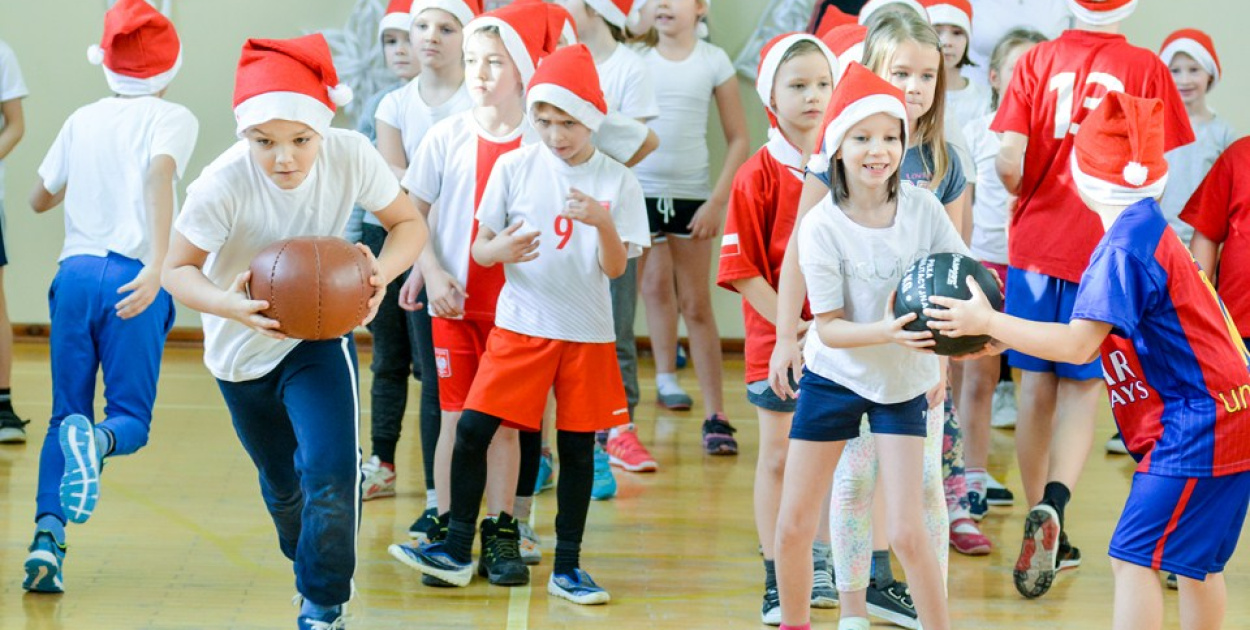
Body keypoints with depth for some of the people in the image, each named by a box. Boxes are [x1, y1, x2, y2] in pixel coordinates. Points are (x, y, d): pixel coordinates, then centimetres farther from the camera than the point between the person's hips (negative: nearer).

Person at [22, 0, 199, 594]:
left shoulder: (82, 120, 16)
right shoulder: (173, 118, 4)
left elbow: (39, 198, 24)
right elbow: (159, 174, -16)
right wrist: (158, 265, -27)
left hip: (75, 272, 3)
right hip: (132, 277, -3)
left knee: (65, 413, 10)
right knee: (131, 419, 4)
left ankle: (47, 535, -9)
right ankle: (95, 440, -33)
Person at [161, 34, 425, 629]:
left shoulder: (350, 156, -26)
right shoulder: (223, 184, -31)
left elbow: (408, 223, -11)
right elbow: (178, 268, -21)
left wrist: (381, 271, -32)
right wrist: (229, 305, -42)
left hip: (320, 335, 0)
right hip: (242, 350, 0)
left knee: (330, 474, -18)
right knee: (282, 484, 19)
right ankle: (306, 566, 51)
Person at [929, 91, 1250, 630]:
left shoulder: (1125, 246, -18)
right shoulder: (1148, 230, 12)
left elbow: (1077, 345, -23)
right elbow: (1099, 332, 16)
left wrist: (988, 322, -17)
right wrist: (999, 337, 12)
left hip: (1194, 429, -10)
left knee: (1133, 558, -11)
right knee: (1197, 562, 18)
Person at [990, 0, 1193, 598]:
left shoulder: (1038, 60, -1)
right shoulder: (1145, 68, -4)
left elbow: (1009, 161, -9)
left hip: (1035, 245, 2)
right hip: (1107, 251, -2)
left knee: (1037, 388, 13)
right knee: (1082, 390, 3)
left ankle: (1045, 526, 22)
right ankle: (1052, 505, -22)